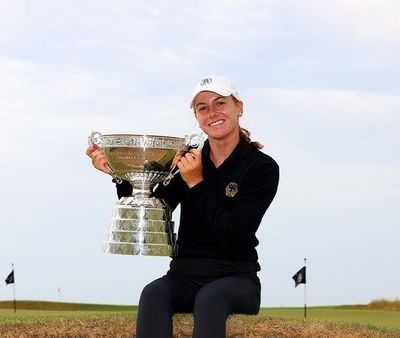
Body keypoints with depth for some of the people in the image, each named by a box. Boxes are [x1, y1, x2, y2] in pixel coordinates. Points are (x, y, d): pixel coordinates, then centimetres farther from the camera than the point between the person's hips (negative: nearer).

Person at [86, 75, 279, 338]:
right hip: (185, 276, 3)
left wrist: (197, 183, -13)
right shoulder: (188, 159, 10)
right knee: (153, 294, -31)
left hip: (236, 278, -3)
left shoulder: (262, 168, -1)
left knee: (210, 298, -37)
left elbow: (233, 236, -12)